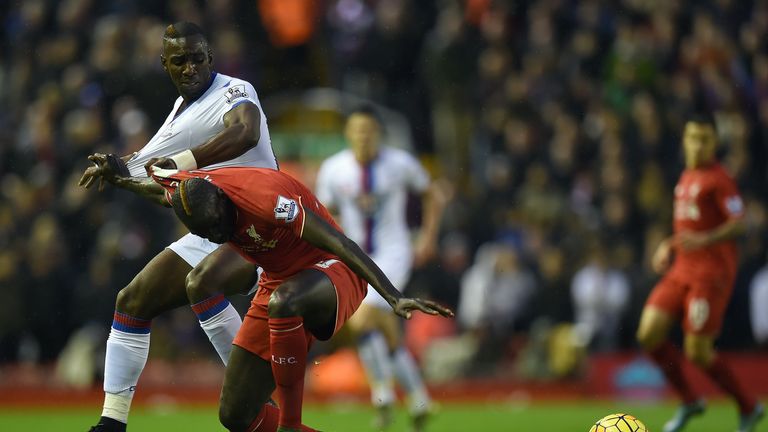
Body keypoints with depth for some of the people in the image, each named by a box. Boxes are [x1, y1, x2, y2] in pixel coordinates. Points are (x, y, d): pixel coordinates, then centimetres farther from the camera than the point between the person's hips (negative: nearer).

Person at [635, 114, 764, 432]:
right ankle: (689, 401, 12)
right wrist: (668, 247, 16)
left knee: (697, 352, -10)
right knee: (648, 334, -5)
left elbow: (738, 224, -18)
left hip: (711, 272, -8)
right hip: (682, 270, 8)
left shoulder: (718, 179, -9)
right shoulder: (686, 178, 17)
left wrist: (705, 240, -33)